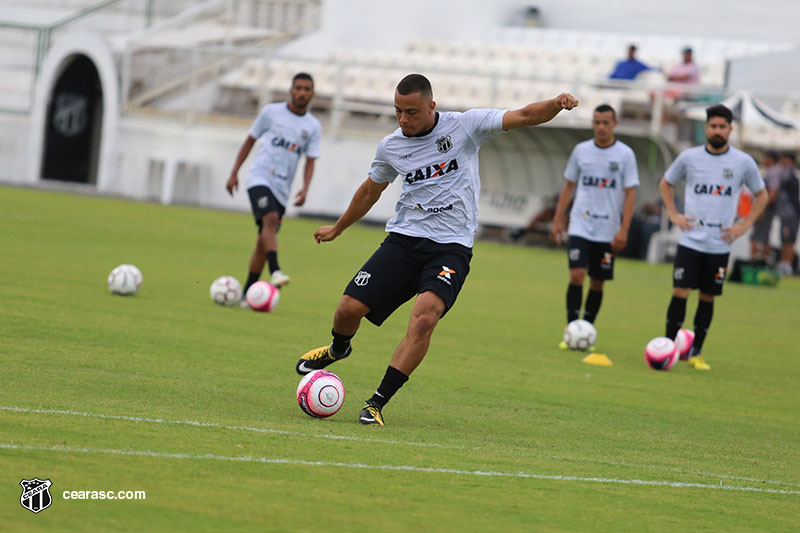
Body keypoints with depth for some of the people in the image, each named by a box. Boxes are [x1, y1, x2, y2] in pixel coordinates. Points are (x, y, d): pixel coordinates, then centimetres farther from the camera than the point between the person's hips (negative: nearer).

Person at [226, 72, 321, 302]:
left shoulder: (313, 126, 8)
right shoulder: (271, 112, 2)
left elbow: (310, 160, 5)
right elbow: (250, 140, 9)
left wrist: (305, 189, -12)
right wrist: (234, 173, 5)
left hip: (282, 188, 4)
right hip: (260, 177, -4)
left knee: (264, 241, 4)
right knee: (270, 219, -29)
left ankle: (247, 294, 9)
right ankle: (275, 272, -40)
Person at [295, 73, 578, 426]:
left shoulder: (465, 126, -3)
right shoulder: (391, 146, 7)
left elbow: (524, 117, -8)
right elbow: (370, 191, 25)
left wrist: (556, 104, -30)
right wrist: (337, 229, 38)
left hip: (451, 247, -3)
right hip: (403, 239, 3)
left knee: (425, 317, -27)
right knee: (350, 308, -7)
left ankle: (377, 404, -20)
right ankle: (338, 349, 32)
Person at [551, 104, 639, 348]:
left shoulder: (625, 154, -1)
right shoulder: (581, 150, 5)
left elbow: (630, 193, -2)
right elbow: (568, 186, 13)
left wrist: (624, 230, -10)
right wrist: (557, 220, 8)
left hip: (608, 231, 0)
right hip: (580, 226, 0)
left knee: (597, 283, 4)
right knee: (576, 275, -13)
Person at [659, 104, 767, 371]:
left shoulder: (743, 162, 0)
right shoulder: (689, 157, 1)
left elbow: (761, 194, 13)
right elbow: (665, 183, 17)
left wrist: (745, 225, 3)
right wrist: (673, 215, 4)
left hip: (720, 245, 1)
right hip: (690, 241, -1)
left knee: (707, 298, 5)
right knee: (680, 293, -9)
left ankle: (695, 353, 15)